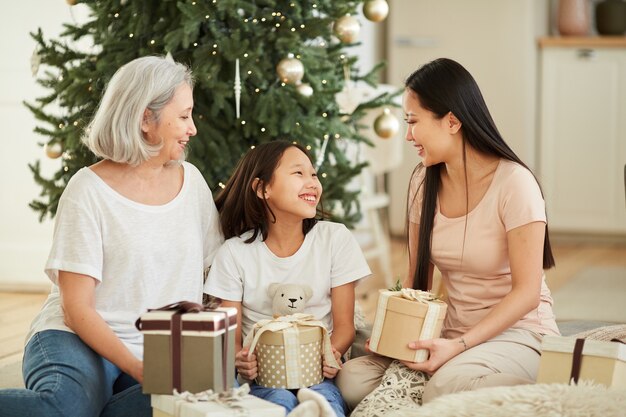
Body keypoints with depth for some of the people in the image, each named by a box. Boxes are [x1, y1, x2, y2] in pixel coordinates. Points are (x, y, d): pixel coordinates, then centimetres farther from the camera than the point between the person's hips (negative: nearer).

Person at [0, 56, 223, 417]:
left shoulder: (191, 180, 9)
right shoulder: (90, 190, -6)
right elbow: (76, 308, -10)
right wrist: (139, 369, -22)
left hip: (162, 353, 6)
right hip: (79, 341, -6)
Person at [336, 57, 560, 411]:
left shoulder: (514, 183, -15)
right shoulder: (424, 181, 5)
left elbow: (527, 292, -16)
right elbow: (418, 278, 10)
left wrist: (459, 345, -25)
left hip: (517, 333, -5)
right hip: (454, 334, 5)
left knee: (446, 386, -36)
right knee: (353, 379, -19)